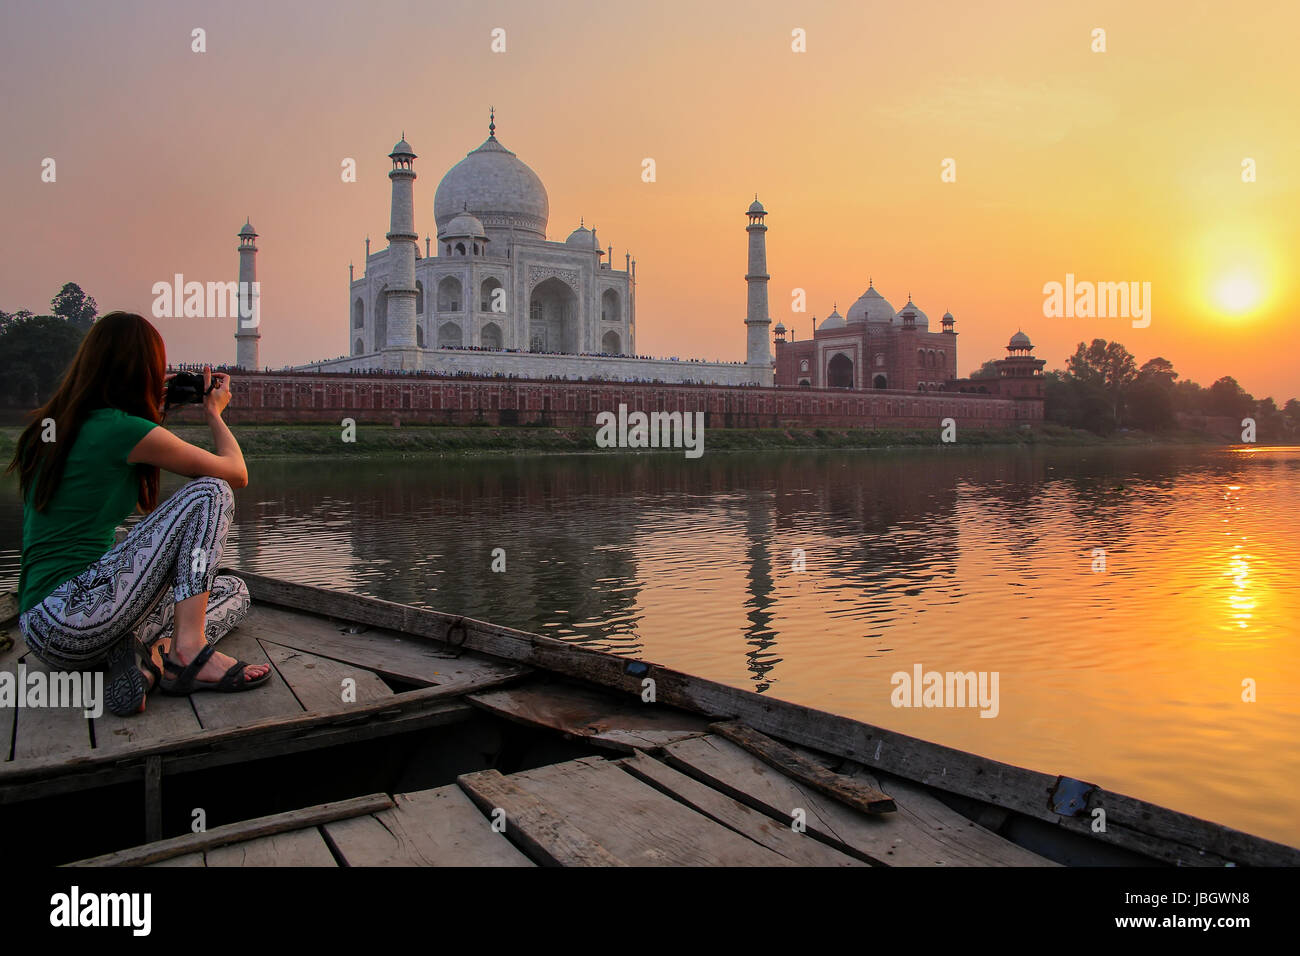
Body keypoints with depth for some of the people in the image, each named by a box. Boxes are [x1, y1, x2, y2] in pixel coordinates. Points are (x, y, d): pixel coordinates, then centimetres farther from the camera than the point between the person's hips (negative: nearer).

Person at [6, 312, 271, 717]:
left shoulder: (48, 427, 13)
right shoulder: (125, 429, -12)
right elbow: (236, 473, -1)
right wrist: (214, 413, 16)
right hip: (76, 615, -9)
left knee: (234, 591, 18)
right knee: (210, 491, -5)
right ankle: (188, 650, -12)